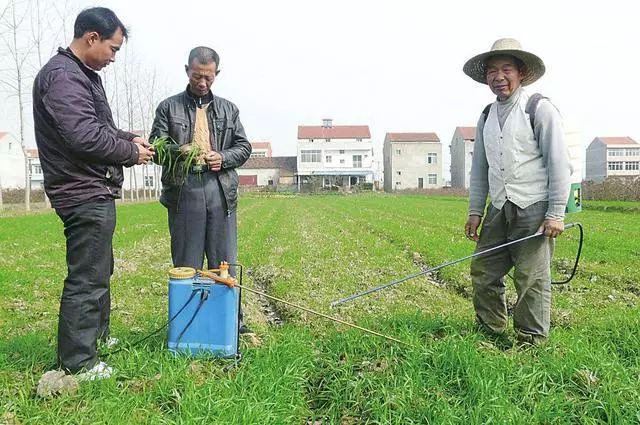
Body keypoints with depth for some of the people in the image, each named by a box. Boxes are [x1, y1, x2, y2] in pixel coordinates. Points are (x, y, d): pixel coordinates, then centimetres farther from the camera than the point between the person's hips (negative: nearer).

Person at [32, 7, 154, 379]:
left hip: (94, 192, 11)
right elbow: (85, 136, -25)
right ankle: (78, 362, 7)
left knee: (99, 269, 21)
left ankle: (97, 335, 37)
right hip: (85, 194, -11)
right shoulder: (63, 76, -16)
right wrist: (131, 153, -12)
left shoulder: (82, 74, 17)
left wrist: (129, 138, 8)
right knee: (87, 278, -4)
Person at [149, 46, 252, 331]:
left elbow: (244, 147, 14)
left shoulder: (228, 109, 17)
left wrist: (223, 158, -6)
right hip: (183, 190, -1)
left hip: (220, 190, 2)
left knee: (224, 261, 6)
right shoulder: (168, 107, 11)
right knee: (186, 262, 4)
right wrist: (177, 152, -16)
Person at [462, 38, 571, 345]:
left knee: (532, 279, 0)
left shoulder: (540, 109, -3)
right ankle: (490, 331, 24)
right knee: (483, 272, 7)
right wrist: (475, 211, 13)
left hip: (534, 208, -5)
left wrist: (556, 213, -11)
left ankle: (532, 342, 15)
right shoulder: (486, 117, 15)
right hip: (498, 210, 6)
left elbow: (559, 163, -6)